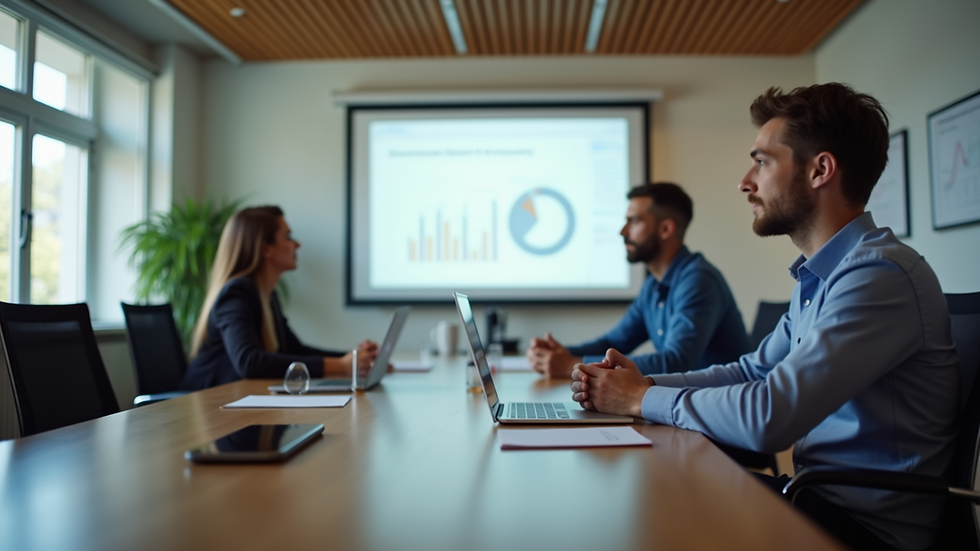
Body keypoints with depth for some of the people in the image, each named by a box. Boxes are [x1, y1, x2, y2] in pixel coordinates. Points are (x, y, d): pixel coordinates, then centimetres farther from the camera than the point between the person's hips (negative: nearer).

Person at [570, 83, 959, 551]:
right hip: (819, 494, 8)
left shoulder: (879, 275, -23)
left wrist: (644, 399, -15)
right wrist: (645, 381, -2)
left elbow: (766, 419, -31)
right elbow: (754, 371, 14)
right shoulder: (816, 276, 10)